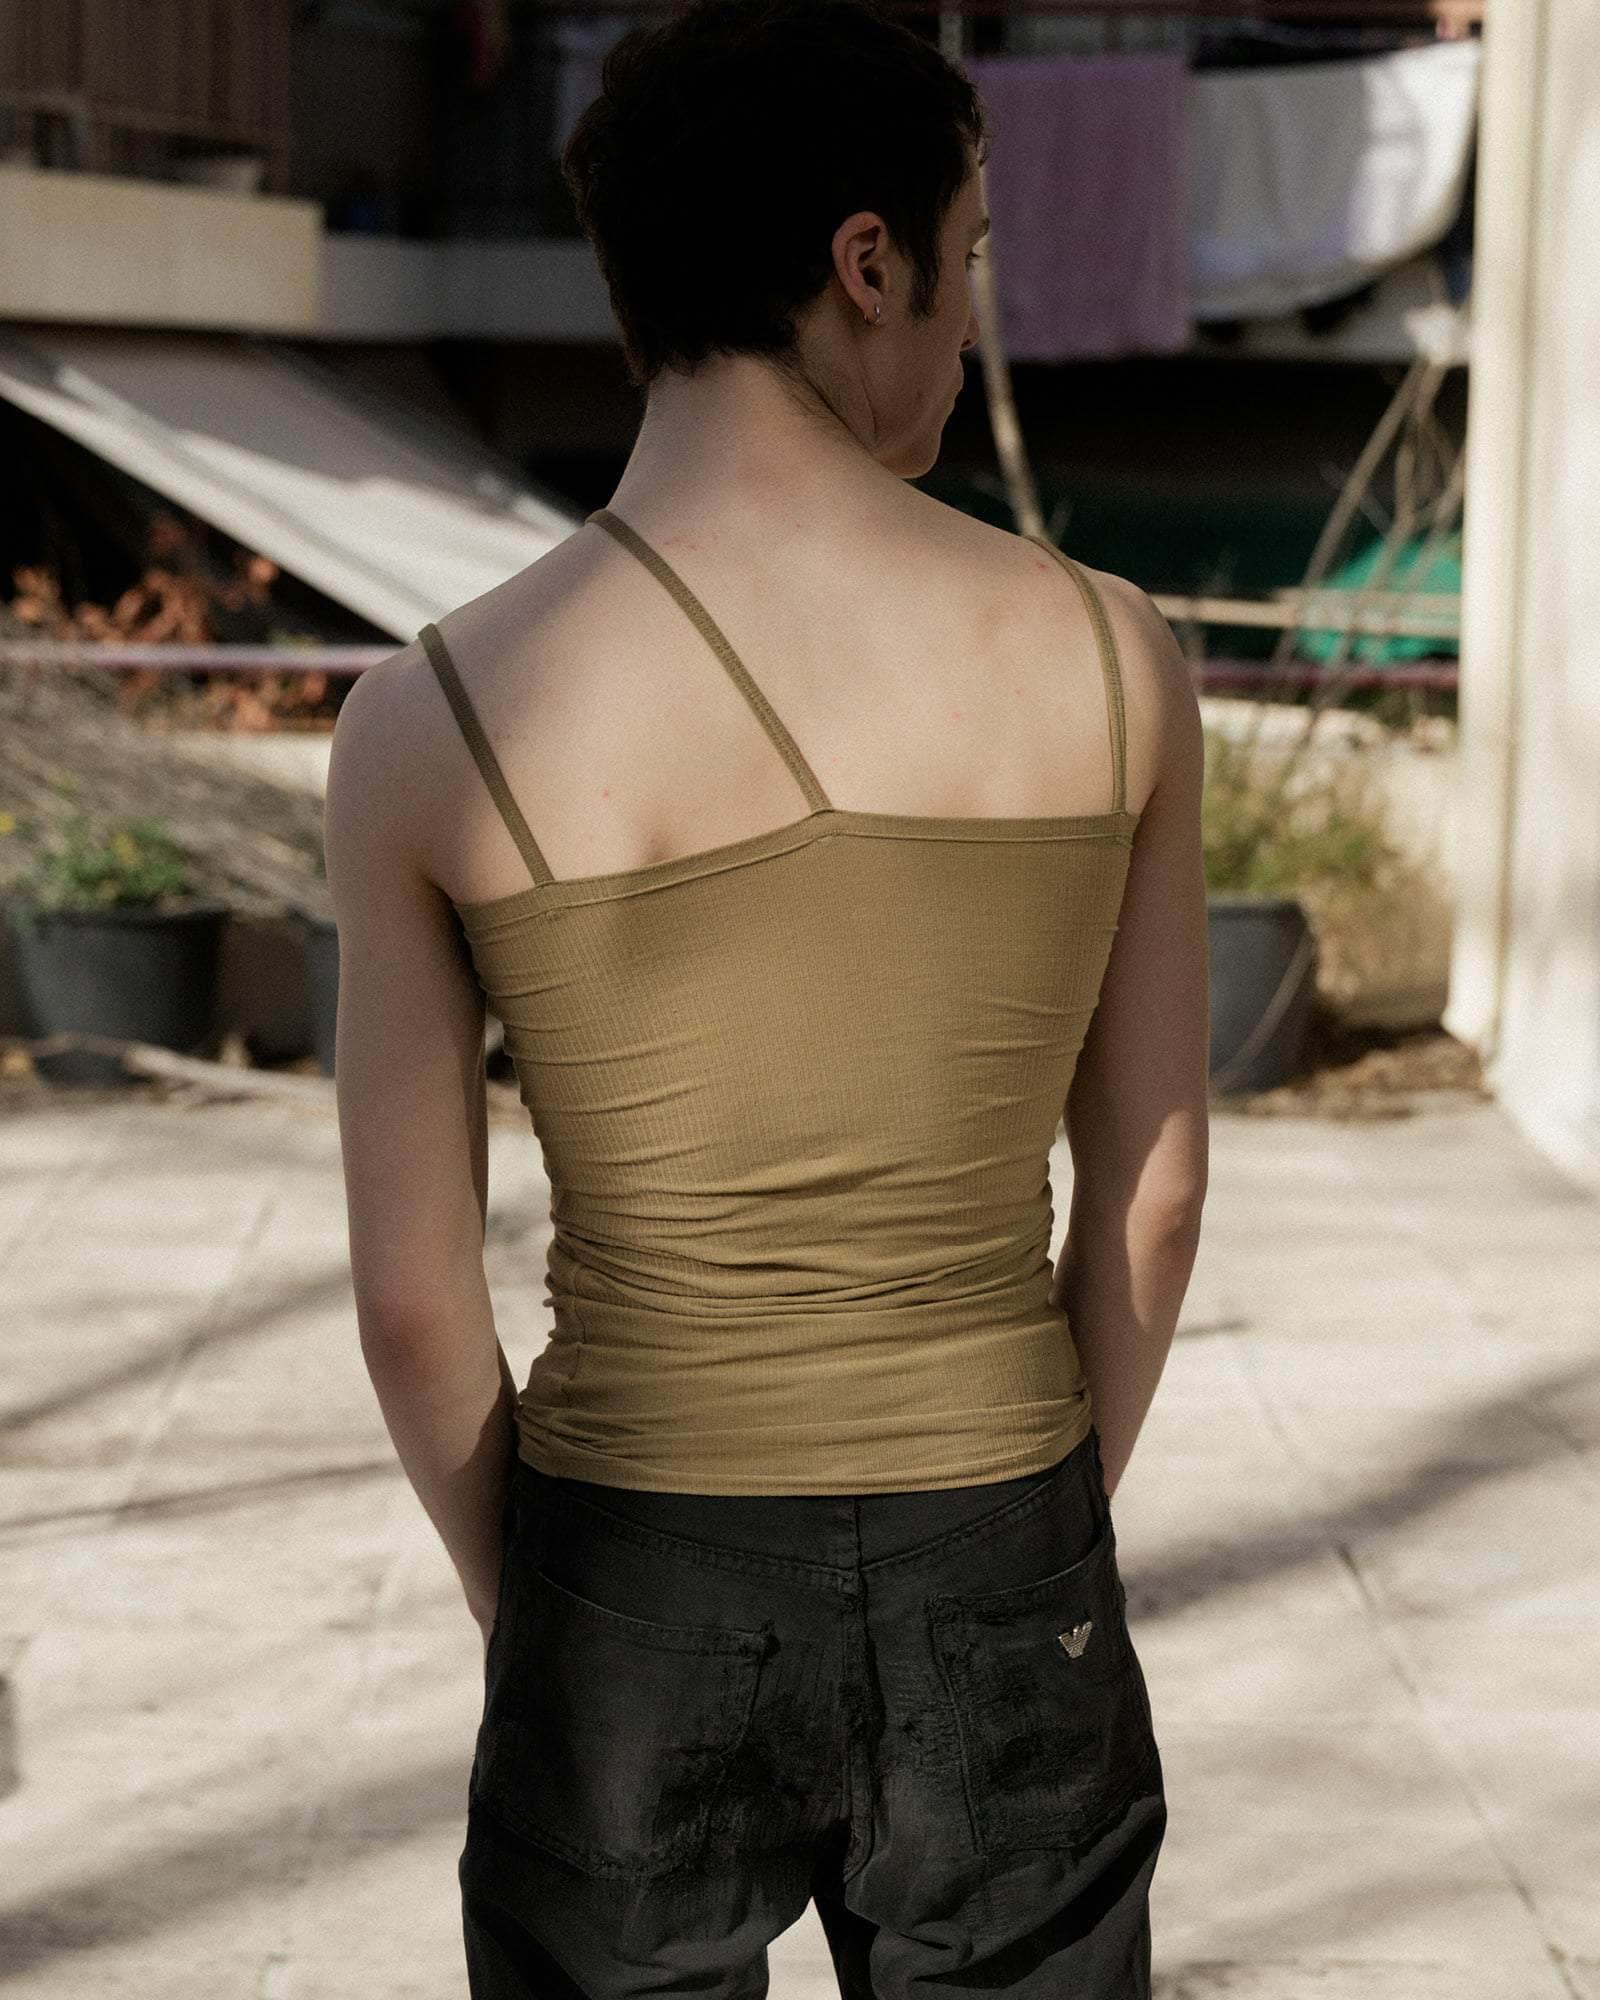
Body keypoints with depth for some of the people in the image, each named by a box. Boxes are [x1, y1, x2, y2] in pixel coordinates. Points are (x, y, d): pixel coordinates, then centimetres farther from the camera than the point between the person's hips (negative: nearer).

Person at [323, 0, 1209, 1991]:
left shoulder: (431, 722, -12)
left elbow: (411, 1301, -7)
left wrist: (537, 1623, 10)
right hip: (998, 1609, 1)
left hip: (637, 1619, -1)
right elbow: (1151, 1190, 1)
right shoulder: (1114, 654, -8)